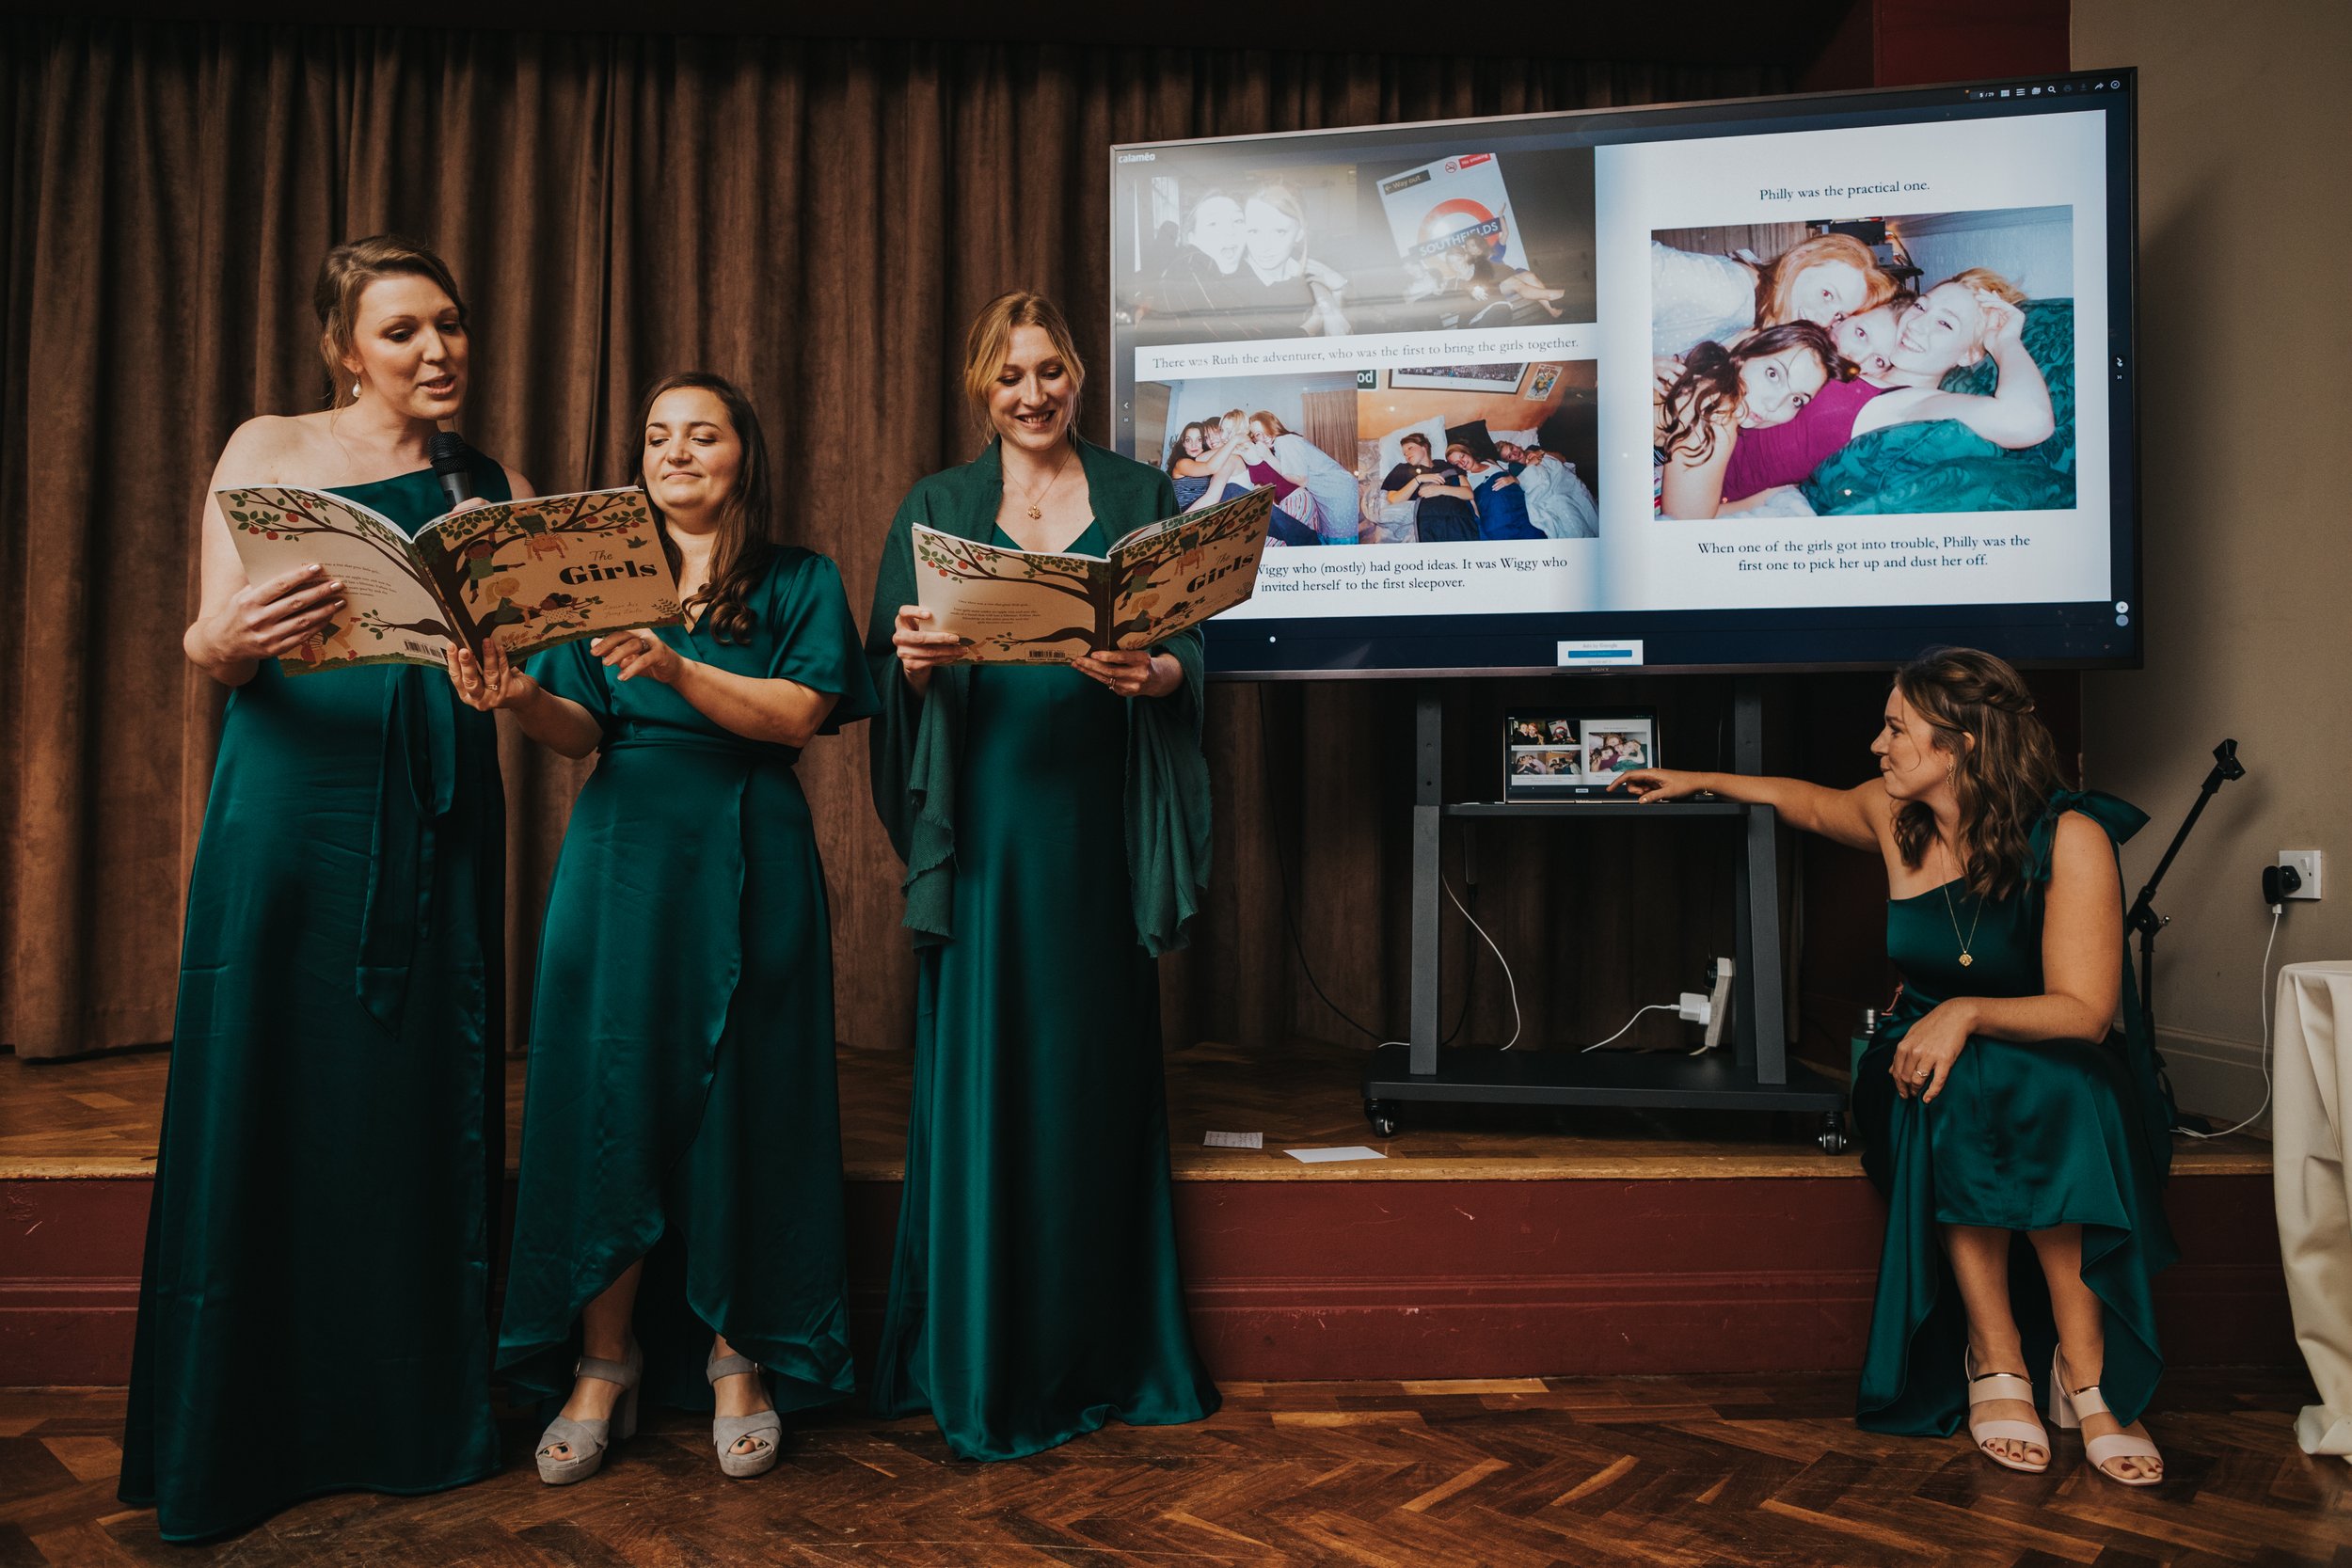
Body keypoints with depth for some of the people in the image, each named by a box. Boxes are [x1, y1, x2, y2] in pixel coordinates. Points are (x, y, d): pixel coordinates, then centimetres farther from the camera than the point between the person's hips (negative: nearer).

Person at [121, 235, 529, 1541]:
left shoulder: (496, 489, 12)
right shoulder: (268, 450, 7)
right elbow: (210, 650, -1)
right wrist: (234, 636, -24)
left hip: (435, 832, 2)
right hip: (292, 811, -1)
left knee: (420, 1114, 4)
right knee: (265, 1102, 1)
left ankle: (418, 1420, 17)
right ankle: (236, 1443, 16)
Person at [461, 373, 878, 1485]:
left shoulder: (800, 584, 7)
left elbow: (798, 714, -8)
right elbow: (580, 733, 5)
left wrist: (676, 668, -21)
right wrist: (520, 696, -17)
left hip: (748, 862, -2)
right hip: (622, 850, 2)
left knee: (740, 1101, 1)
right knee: (608, 1088, 0)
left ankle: (736, 1357, 14)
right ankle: (605, 1359, 13)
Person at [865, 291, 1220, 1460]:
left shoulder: (1138, 496, 12)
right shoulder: (936, 508, 12)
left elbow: (1189, 652, 4)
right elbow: (892, 668, 5)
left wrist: (1149, 673, -18)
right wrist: (917, 659, -17)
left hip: (1096, 821, 1)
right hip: (985, 819, 0)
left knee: (1098, 1066, 5)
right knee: (982, 1075, 0)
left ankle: (1102, 1353, 20)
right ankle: (983, 1372, 13)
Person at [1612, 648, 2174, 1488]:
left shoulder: (2070, 838, -16)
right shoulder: (1895, 818, -3)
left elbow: (2085, 1009, -20)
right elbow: (1808, 801, 22)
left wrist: (1967, 1012, -34)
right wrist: (1701, 780, 28)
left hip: (2053, 1066, -2)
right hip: (1925, 1063, 3)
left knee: (2053, 1091, -37)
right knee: (1949, 1099, -33)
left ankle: (2084, 1365, -27)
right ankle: (1995, 1357, -24)